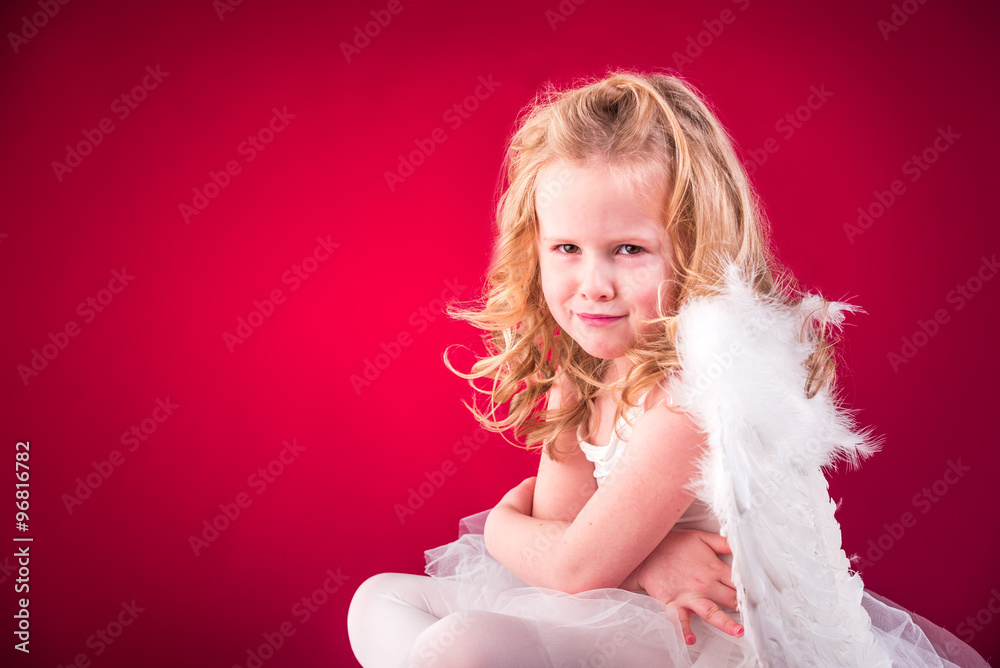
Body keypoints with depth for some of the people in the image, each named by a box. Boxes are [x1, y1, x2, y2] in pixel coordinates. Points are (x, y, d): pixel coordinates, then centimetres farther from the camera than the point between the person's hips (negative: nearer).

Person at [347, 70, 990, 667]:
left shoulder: (708, 377, -25)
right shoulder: (578, 361, 1)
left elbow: (578, 566, -22)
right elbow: (557, 523, -3)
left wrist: (510, 521, -3)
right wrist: (643, 561, -22)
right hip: (633, 610, 9)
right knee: (381, 602, 4)